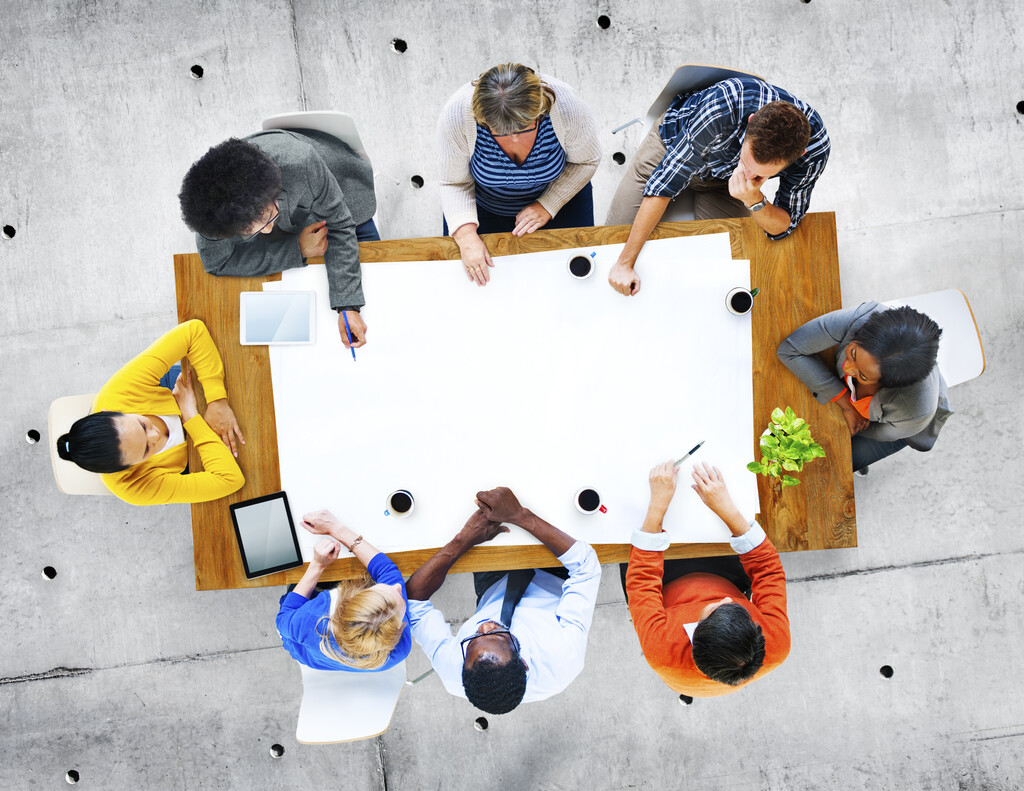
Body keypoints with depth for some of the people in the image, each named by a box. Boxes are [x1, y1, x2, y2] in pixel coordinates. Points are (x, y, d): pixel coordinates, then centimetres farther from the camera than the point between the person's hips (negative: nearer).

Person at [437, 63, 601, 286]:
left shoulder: (565, 106, -35)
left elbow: (586, 161, -14)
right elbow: (455, 183, -20)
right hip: (485, 205, 0)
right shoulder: (456, 115, -35)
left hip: (557, 193, 0)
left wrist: (548, 206, -21)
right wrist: (466, 235, -33)